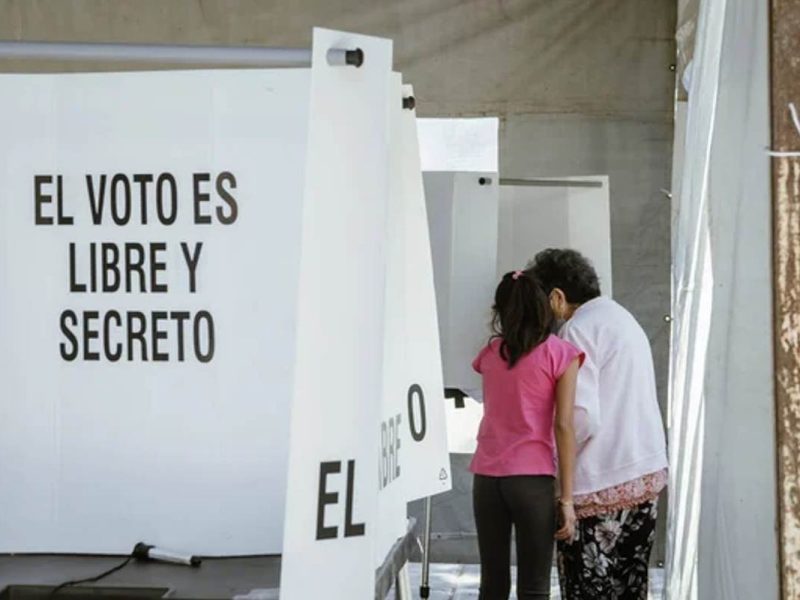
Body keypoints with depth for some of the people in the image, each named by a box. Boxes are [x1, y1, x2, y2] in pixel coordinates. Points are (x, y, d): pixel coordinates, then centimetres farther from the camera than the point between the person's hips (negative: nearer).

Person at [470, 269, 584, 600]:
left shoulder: (490, 353, 10)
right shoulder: (559, 353, -2)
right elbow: (564, 426, -7)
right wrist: (567, 497, -7)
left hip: (486, 476, 4)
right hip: (532, 478, -4)